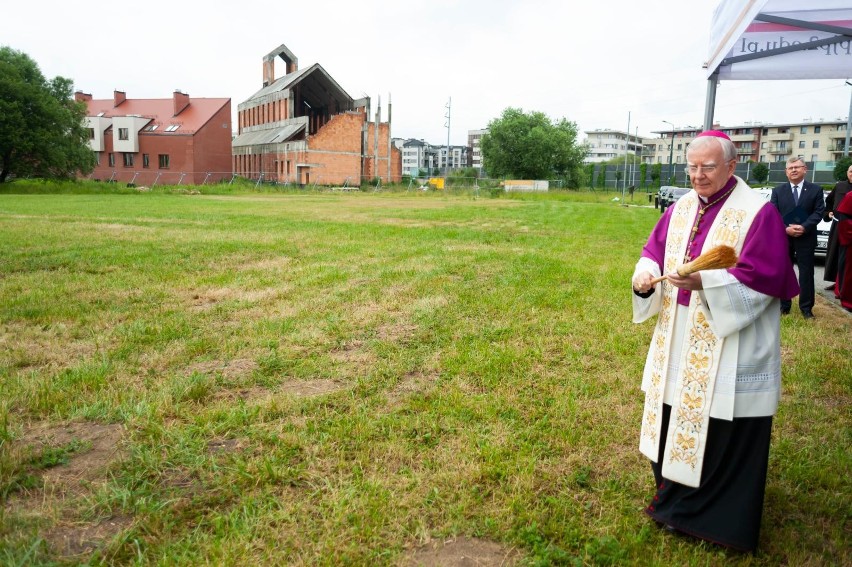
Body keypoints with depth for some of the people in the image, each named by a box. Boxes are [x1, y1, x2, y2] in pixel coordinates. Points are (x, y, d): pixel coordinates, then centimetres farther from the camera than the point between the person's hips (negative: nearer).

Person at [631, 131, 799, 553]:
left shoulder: (758, 213, -13)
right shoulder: (681, 208, 7)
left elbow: (761, 279, -18)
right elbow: (654, 251, 10)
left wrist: (705, 282, -30)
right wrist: (645, 275, -13)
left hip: (729, 351, -6)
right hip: (679, 343, 7)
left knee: (724, 433, 5)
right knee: (675, 414, 16)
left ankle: (720, 516, 25)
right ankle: (677, 497, 38)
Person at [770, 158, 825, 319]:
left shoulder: (816, 190, 4)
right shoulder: (778, 190, 6)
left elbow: (818, 212, -3)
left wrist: (804, 227, -18)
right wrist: (785, 228, -16)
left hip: (806, 238, -1)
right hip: (782, 237, 1)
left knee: (806, 273, 3)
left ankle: (806, 307, 10)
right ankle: (784, 305, 17)